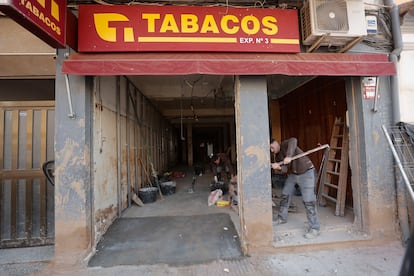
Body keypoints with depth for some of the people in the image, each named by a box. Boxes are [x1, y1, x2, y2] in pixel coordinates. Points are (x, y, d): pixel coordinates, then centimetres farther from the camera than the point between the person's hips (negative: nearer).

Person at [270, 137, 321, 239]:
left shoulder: (285, 144, -16)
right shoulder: (278, 157, 4)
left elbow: (293, 140, -40)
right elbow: (285, 169, -11)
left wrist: (289, 156, -49)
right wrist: (278, 167, -33)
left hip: (306, 173, -9)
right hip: (293, 174, 9)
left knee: (308, 201, -10)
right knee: (285, 195, 13)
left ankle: (315, 228, 2)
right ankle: (282, 218, 31)